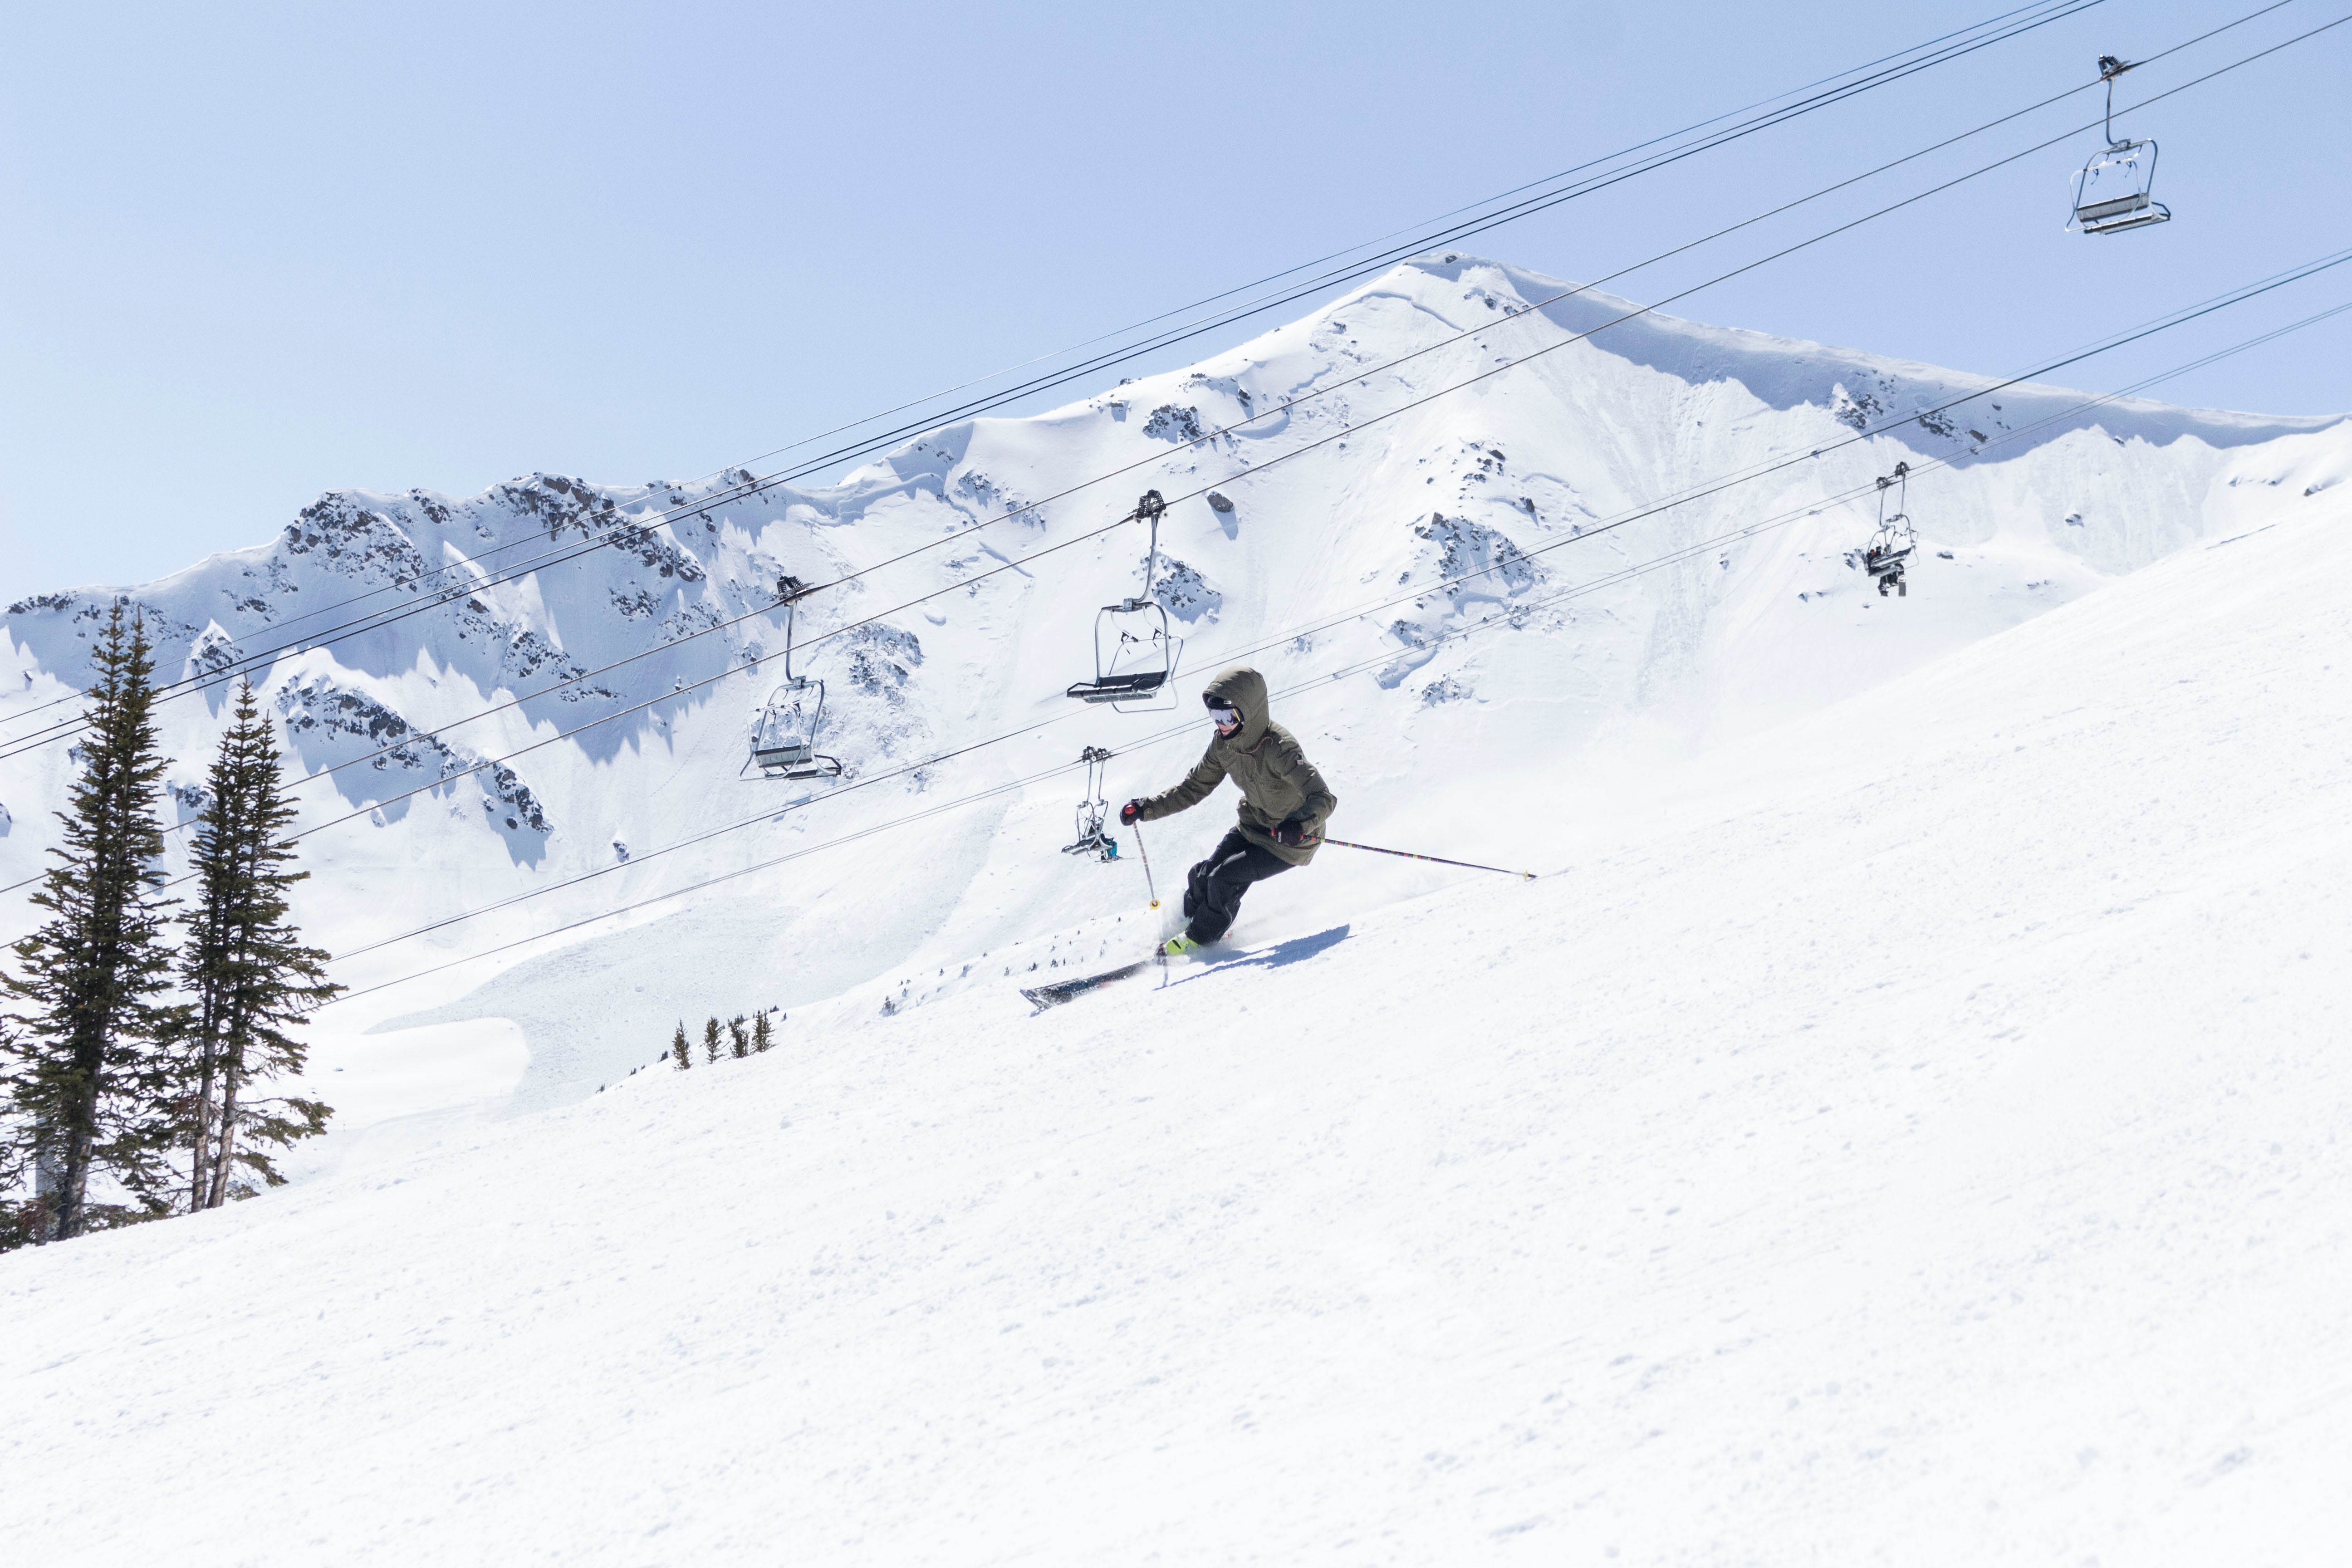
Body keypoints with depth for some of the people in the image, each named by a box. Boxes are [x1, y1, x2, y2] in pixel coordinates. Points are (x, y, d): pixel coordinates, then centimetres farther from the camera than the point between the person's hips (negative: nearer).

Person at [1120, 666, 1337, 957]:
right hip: (1252, 826, 7)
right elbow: (1194, 788, 2)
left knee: (1225, 879, -18)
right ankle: (1189, 924, 23)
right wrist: (1145, 808, -9)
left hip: (1290, 843, -7)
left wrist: (1299, 826, -58)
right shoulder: (1223, 744, -11)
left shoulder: (1279, 749, -33)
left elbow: (1323, 799, -38)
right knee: (1202, 876, -4)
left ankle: (1200, 937, 8)